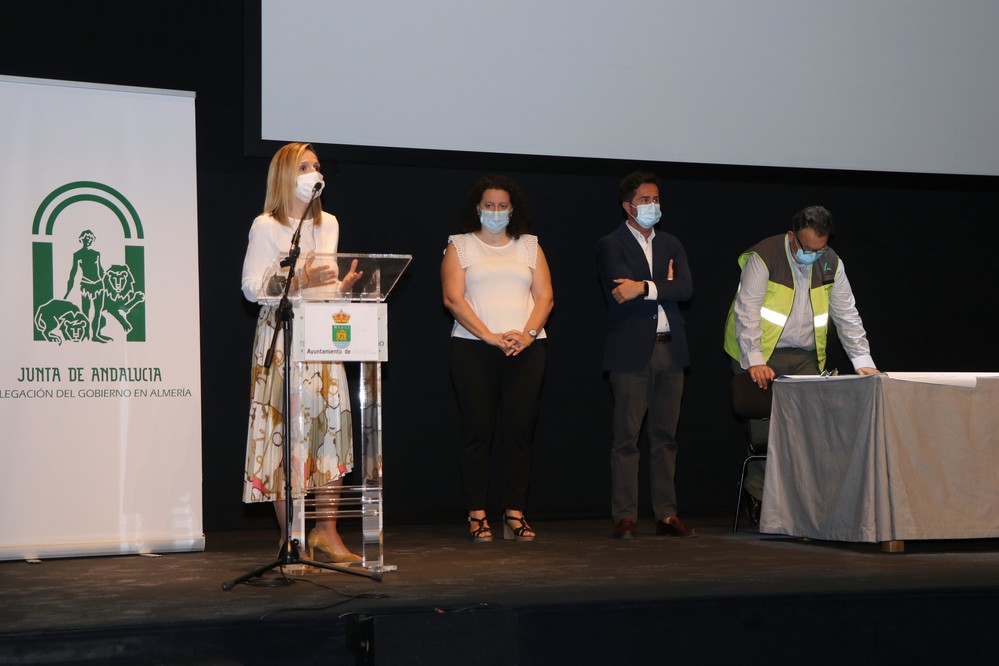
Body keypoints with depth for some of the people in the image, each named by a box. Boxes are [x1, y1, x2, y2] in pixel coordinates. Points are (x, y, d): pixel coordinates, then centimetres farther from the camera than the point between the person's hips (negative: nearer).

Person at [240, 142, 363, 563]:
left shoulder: (328, 224, 16)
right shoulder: (266, 227, -3)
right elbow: (251, 287, -9)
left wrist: (342, 286, -6)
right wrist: (298, 282, -21)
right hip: (280, 333, -6)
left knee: (334, 418, -3)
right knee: (288, 425, -7)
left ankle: (326, 531, 6)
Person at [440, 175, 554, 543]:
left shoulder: (529, 246, 17)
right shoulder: (460, 246, 9)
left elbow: (545, 296, 9)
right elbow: (453, 298, -3)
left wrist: (528, 334, -9)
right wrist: (490, 336, -13)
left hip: (526, 348, 2)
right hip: (473, 347, -2)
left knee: (520, 430, -2)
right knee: (478, 430, -4)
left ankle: (515, 513, 2)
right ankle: (477, 515, 0)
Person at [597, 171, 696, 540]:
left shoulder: (670, 244, 17)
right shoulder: (611, 245, 0)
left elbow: (685, 288, 0)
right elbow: (620, 294, -15)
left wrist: (645, 288, -13)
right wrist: (663, 286, -6)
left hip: (669, 348, 5)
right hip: (631, 351, -5)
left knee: (665, 436, 7)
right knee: (626, 437, -5)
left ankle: (666, 515, 11)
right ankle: (624, 517, -2)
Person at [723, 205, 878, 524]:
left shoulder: (831, 264, 5)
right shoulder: (764, 257, -11)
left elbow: (847, 316, 9)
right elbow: (746, 312, -15)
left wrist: (863, 363, 2)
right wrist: (754, 362, -23)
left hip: (805, 359, 5)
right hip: (761, 356, -4)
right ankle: (758, 495, 2)